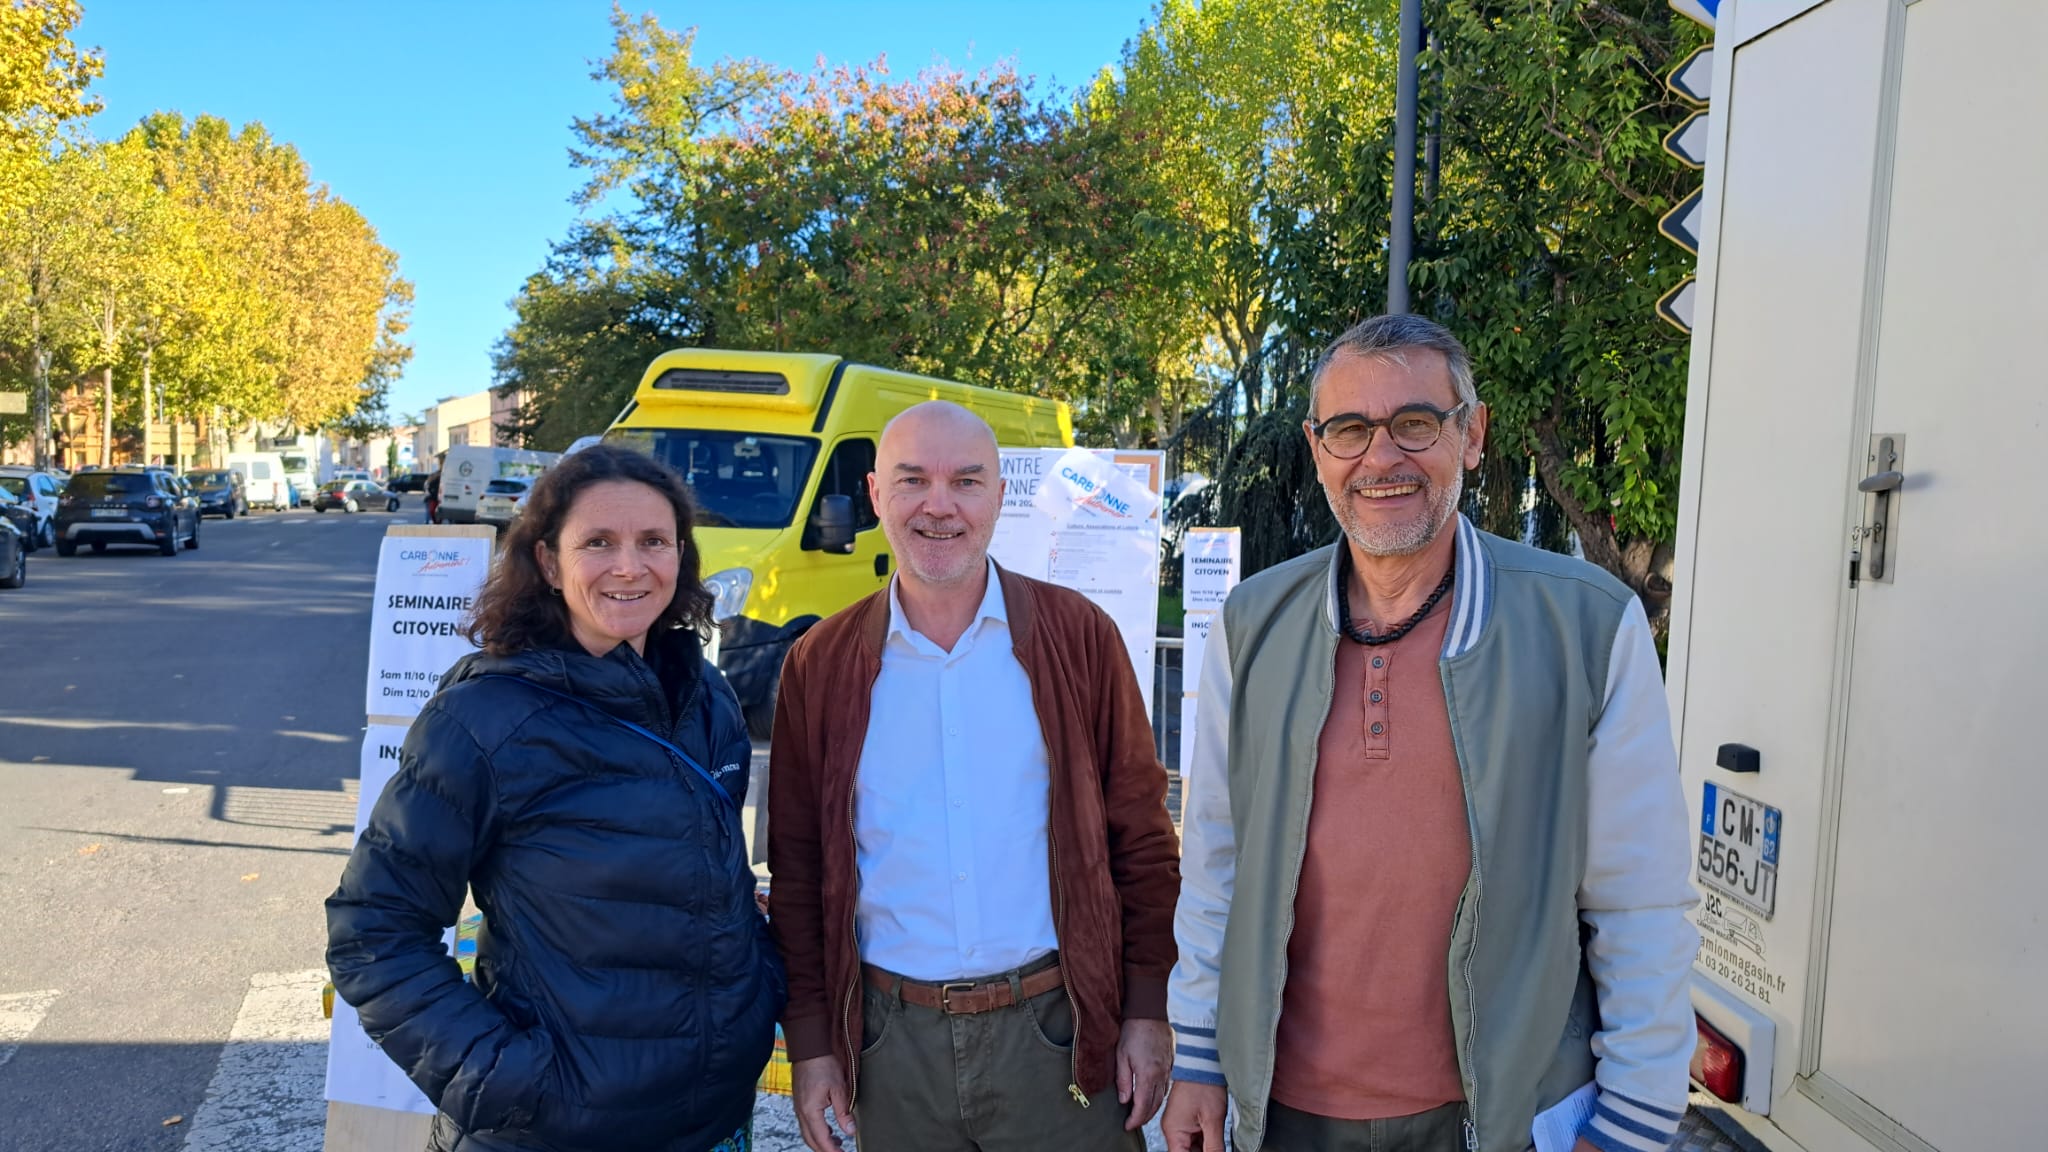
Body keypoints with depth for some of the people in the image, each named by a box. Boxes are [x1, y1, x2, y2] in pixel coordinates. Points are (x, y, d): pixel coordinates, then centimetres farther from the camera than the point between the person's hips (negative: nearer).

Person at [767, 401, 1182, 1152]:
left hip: (1056, 1033, -1)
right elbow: (797, 868, 4)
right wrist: (811, 1042, 3)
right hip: (893, 1044, 1)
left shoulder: (1081, 637, -3)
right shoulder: (819, 666, 1)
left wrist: (1148, 1009, -2)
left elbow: (1141, 838, 0)